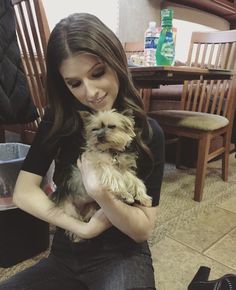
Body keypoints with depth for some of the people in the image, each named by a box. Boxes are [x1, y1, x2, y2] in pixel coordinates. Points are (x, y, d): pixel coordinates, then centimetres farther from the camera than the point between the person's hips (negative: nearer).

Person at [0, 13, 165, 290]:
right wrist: (83, 227, -18)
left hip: (122, 258, -2)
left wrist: (101, 195, -30)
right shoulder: (57, 122, -5)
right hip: (65, 258, 3)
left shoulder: (147, 132, -14)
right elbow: (23, 192, -9)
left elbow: (143, 230, -12)